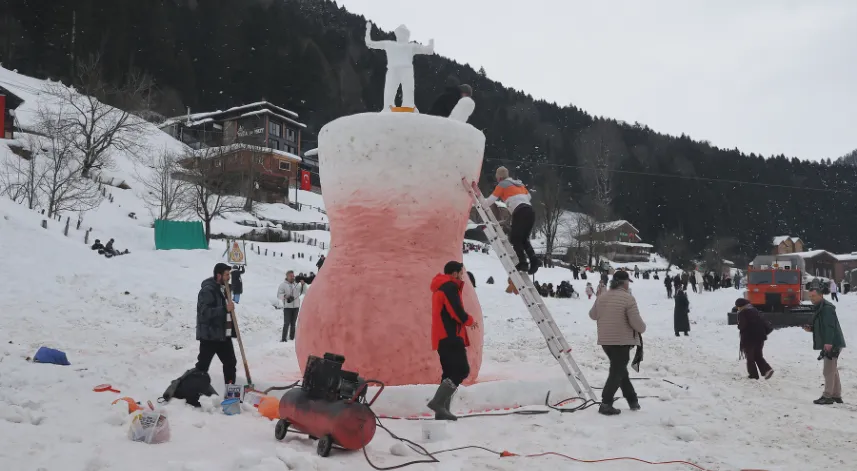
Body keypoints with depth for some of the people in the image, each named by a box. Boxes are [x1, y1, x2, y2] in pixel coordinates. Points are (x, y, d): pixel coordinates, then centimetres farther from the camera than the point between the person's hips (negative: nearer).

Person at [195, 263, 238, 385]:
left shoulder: (224, 289, 13)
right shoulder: (207, 290, -15)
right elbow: (205, 312, -26)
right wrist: (225, 309, -29)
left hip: (224, 335, 9)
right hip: (209, 336, -9)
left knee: (230, 362, 13)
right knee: (203, 365, -1)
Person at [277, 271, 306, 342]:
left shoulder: (297, 284, 10)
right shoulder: (283, 285, 2)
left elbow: (304, 292, 6)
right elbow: (278, 295, -2)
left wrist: (303, 284, -8)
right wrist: (285, 296, -21)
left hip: (296, 307, 4)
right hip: (287, 307, -4)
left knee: (293, 323, 9)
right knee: (286, 323, -9)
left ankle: (292, 338, 16)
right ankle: (284, 338, -6)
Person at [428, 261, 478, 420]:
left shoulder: (440, 287, 22)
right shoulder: (450, 287, -9)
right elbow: (457, 312, -16)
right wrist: (470, 320, 1)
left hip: (443, 337, 10)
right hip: (451, 337, -10)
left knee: (450, 372, 10)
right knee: (462, 370, -12)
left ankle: (442, 410, 5)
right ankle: (438, 401, -18)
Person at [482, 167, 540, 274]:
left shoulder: (502, 184, 8)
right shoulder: (518, 183, 27)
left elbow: (491, 199, 7)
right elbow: (529, 197, 30)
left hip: (520, 212, -7)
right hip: (530, 211, 7)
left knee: (514, 238, 4)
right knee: (524, 239, 17)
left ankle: (523, 263, -7)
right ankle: (534, 260, 0)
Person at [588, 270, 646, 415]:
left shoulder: (602, 298, 6)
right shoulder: (628, 298, -15)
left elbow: (592, 315, 20)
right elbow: (636, 322, -17)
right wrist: (643, 328, 5)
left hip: (605, 341, 7)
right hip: (622, 341, -7)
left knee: (620, 370, 19)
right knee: (617, 372, -1)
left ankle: (632, 400, 28)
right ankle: (606, 404, -6)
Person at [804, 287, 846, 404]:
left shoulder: (827, 308, -15)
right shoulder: (820, 308, 18)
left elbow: (830, 326, -25)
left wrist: (828, 342, -32)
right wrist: (811, 328, 9)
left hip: (832, 345, -11)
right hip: (829, 344, 11)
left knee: (829, 371, -7)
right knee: (833, 371, 15)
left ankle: (827, 396, -4)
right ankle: (836, 396, 22)